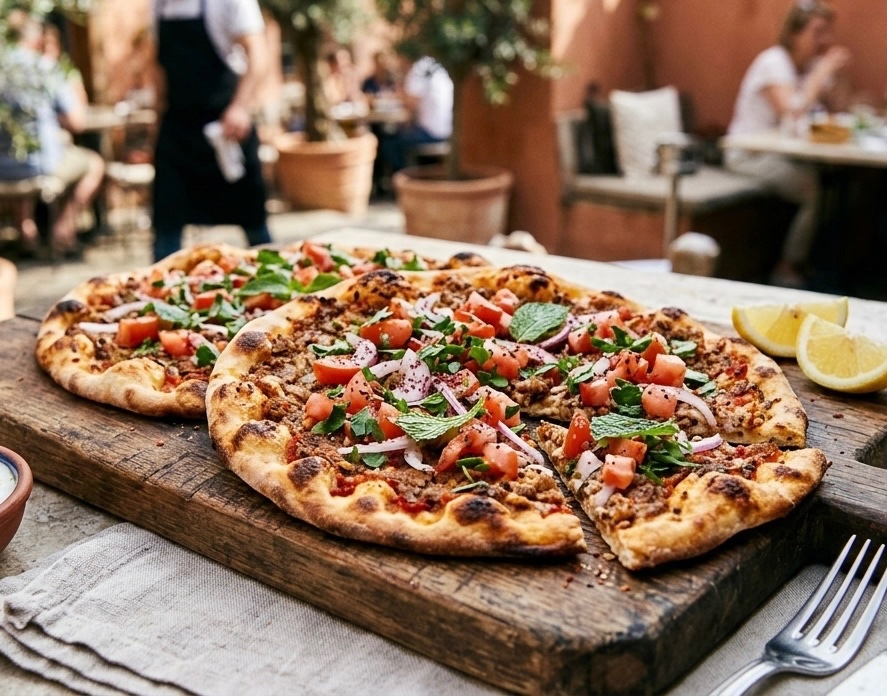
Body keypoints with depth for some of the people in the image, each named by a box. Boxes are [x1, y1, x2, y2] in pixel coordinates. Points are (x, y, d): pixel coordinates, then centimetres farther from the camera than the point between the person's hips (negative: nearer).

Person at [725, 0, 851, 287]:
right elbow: (793, 114, -27)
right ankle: (788, 269, -11)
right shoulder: (774, 62, -13)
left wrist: (837, 73, -4)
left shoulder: (814, 63, 11)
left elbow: (836, 107, 8)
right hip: (751, 155, -8)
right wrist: (822, 72, -19)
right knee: (820, 189, -26)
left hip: (787, 153, 8)